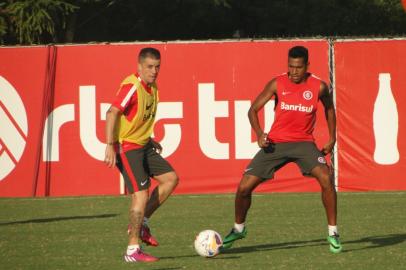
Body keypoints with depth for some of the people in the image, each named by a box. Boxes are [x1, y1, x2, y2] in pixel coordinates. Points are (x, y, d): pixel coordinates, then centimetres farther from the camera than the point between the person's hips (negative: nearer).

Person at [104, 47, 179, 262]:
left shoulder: (152, 87, 10)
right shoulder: (132, 86, -19)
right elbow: (112, 113, -26)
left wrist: (149, 140, 19)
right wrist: (110, 146, -31)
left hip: (142, 145, 9)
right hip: (126, 148, -9)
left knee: (171, 178, 6)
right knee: (141, 193, -14)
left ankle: (141, 224, 13)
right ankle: (132, 251, -11)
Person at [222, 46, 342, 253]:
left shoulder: (318, 87, -6)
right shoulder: (277, 84, -7)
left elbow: (329, 108, 15)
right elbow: (253, 110, 0)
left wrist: (332, 138, 10)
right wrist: (259, 134, -17)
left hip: (304, 143, -1)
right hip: (276, 143, 1)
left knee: (326, 179, -27)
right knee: (244, 187, -3)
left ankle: (333, 234, -13)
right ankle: (238, 229, 27)